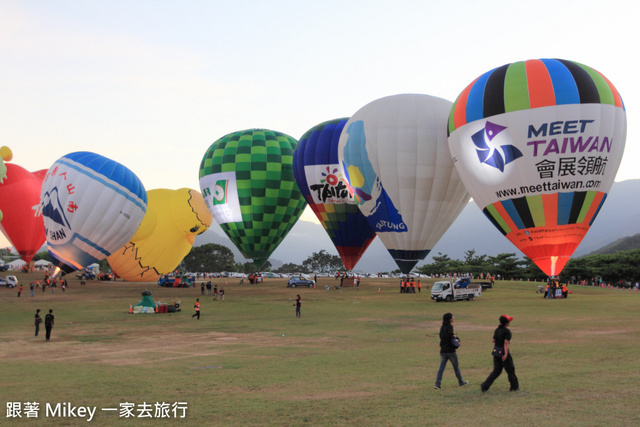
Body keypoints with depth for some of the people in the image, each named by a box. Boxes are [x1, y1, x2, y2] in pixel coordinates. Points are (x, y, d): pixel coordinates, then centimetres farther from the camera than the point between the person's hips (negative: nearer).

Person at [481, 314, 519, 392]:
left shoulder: (497, 330, 8)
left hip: (496, 352, 7)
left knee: (496, 371, 11)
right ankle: (514, 387, 23)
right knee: (510, 370, 10)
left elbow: (494, 340, 14)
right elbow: (506, 343, -20)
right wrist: (506, 354, -22)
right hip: (504, 353, -7)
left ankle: (485, 386, 0)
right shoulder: (507, 331, -14)